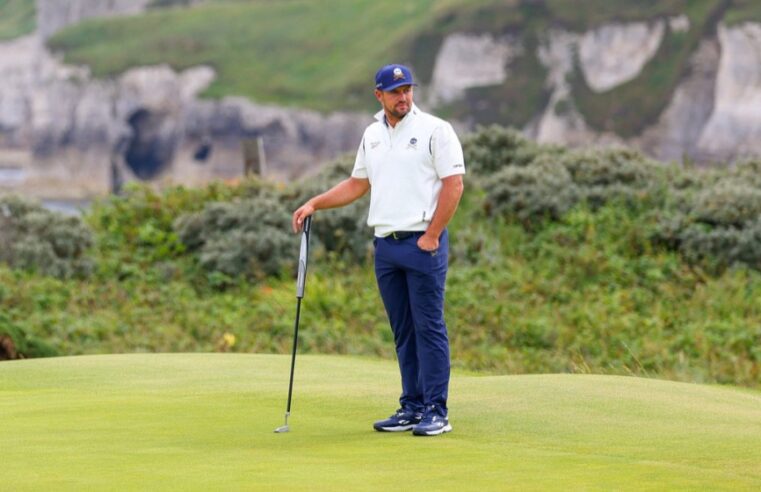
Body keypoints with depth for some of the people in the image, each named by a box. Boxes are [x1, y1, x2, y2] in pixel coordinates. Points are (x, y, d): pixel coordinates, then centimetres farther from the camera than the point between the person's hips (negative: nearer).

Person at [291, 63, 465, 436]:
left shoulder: (435, 130, -5)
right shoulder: (372, 135, 15)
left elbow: (453, 185, -10)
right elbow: (357, 184, 25)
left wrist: (431, 237, -13)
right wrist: (314, 204, 15)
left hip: (423, 242, -6)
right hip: (385, 245, 6)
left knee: (429, 327, -6)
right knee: (403, 331, 9)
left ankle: (436, 412, -5)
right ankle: (412, 407, 13)